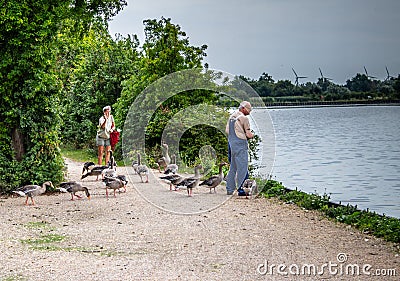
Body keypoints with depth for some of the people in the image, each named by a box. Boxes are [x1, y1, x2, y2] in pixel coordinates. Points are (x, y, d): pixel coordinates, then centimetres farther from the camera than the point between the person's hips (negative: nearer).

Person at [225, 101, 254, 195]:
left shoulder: (231, 117, 14)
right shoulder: (244, 118, -9)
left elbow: (227, 131, 18)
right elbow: (249, 134, -10)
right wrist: (252, 135, 11)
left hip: (231, 143, 8)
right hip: (241, 145, -8)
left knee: (233, 168, 13)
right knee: (242, 167, -5)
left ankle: (230, 189, 15)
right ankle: (241, 189, -7)